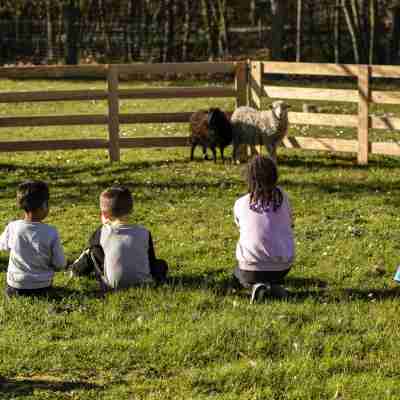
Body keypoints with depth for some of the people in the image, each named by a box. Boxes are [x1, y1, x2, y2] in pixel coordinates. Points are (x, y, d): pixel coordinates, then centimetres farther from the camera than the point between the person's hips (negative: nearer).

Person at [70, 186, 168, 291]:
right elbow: (152, 262, 9)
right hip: (144, 282, 2)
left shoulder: (102, 233, 0)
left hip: (114, 285, -2)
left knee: (91, 252, 13)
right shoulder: (144, 233, 1)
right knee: (161, 264, 29)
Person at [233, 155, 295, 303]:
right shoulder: (282, 197, -2)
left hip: (251, 269, -1)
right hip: (282, 268, 1)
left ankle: (256, 285, -1)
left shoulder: (240, 204, -3)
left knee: (238, 272, 33)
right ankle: (272, 287, 4)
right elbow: (290, 224, 8)